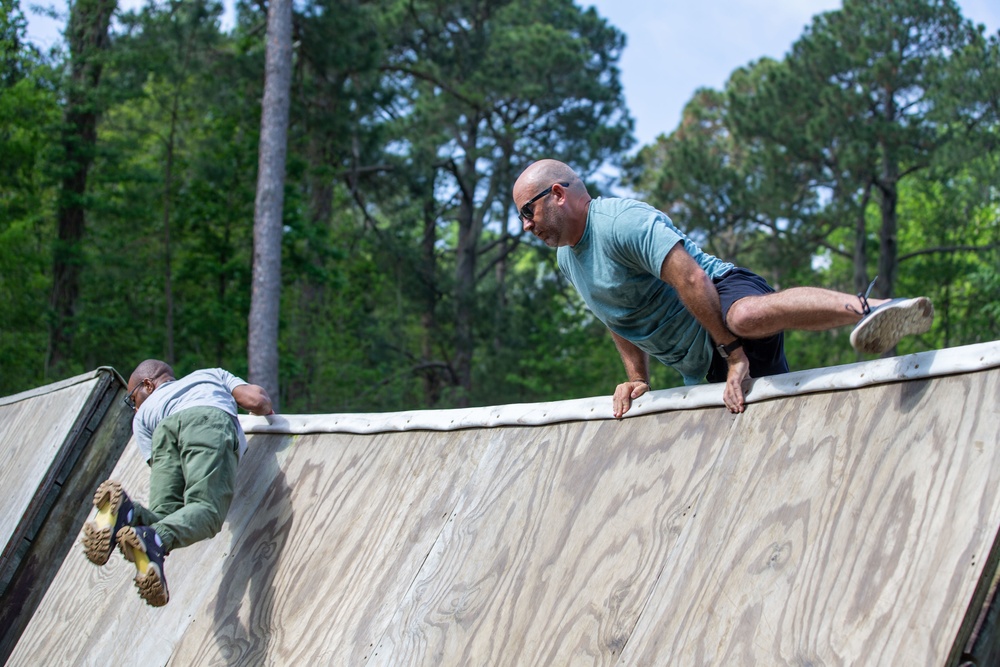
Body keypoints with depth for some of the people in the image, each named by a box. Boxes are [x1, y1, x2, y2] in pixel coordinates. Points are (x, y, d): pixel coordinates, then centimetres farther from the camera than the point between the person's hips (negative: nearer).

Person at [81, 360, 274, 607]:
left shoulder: (144, 413, 39)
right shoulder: (212, 374, 44)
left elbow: (157, 465, 25)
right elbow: (256, 399, 27)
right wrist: (266, 410, 49)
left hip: (166, 427, 2)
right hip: (213, 421, -1)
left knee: (163, 516, -4)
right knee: (205, 509, -18)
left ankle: (125, 513, -36)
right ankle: (156, 540, -47)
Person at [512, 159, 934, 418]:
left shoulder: (621, 221, -16)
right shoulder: (568, 261, 14)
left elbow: (691, 279, -25)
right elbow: (620, 319, 25)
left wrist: (732, 349, -27)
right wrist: (637, 379, 13)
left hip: (726, 292, -10)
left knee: (747, 316, -43)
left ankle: (872, 308, -46)